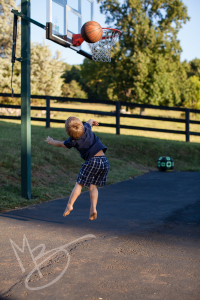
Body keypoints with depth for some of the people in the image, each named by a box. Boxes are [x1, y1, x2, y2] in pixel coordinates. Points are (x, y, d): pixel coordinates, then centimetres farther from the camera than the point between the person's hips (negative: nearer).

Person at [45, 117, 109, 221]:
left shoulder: (73, 141, -5)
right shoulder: (87, 128, 4)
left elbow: (60, 144, 16)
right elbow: (90, 121, 31)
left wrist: (51, 141, 36)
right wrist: (92, 121, 56)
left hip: (92, 161, -5)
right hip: (104, 160, 5)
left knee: (79, 184, 5)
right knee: (92, 186, 11)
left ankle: (69, 205, 1)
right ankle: (93, 209, 0)